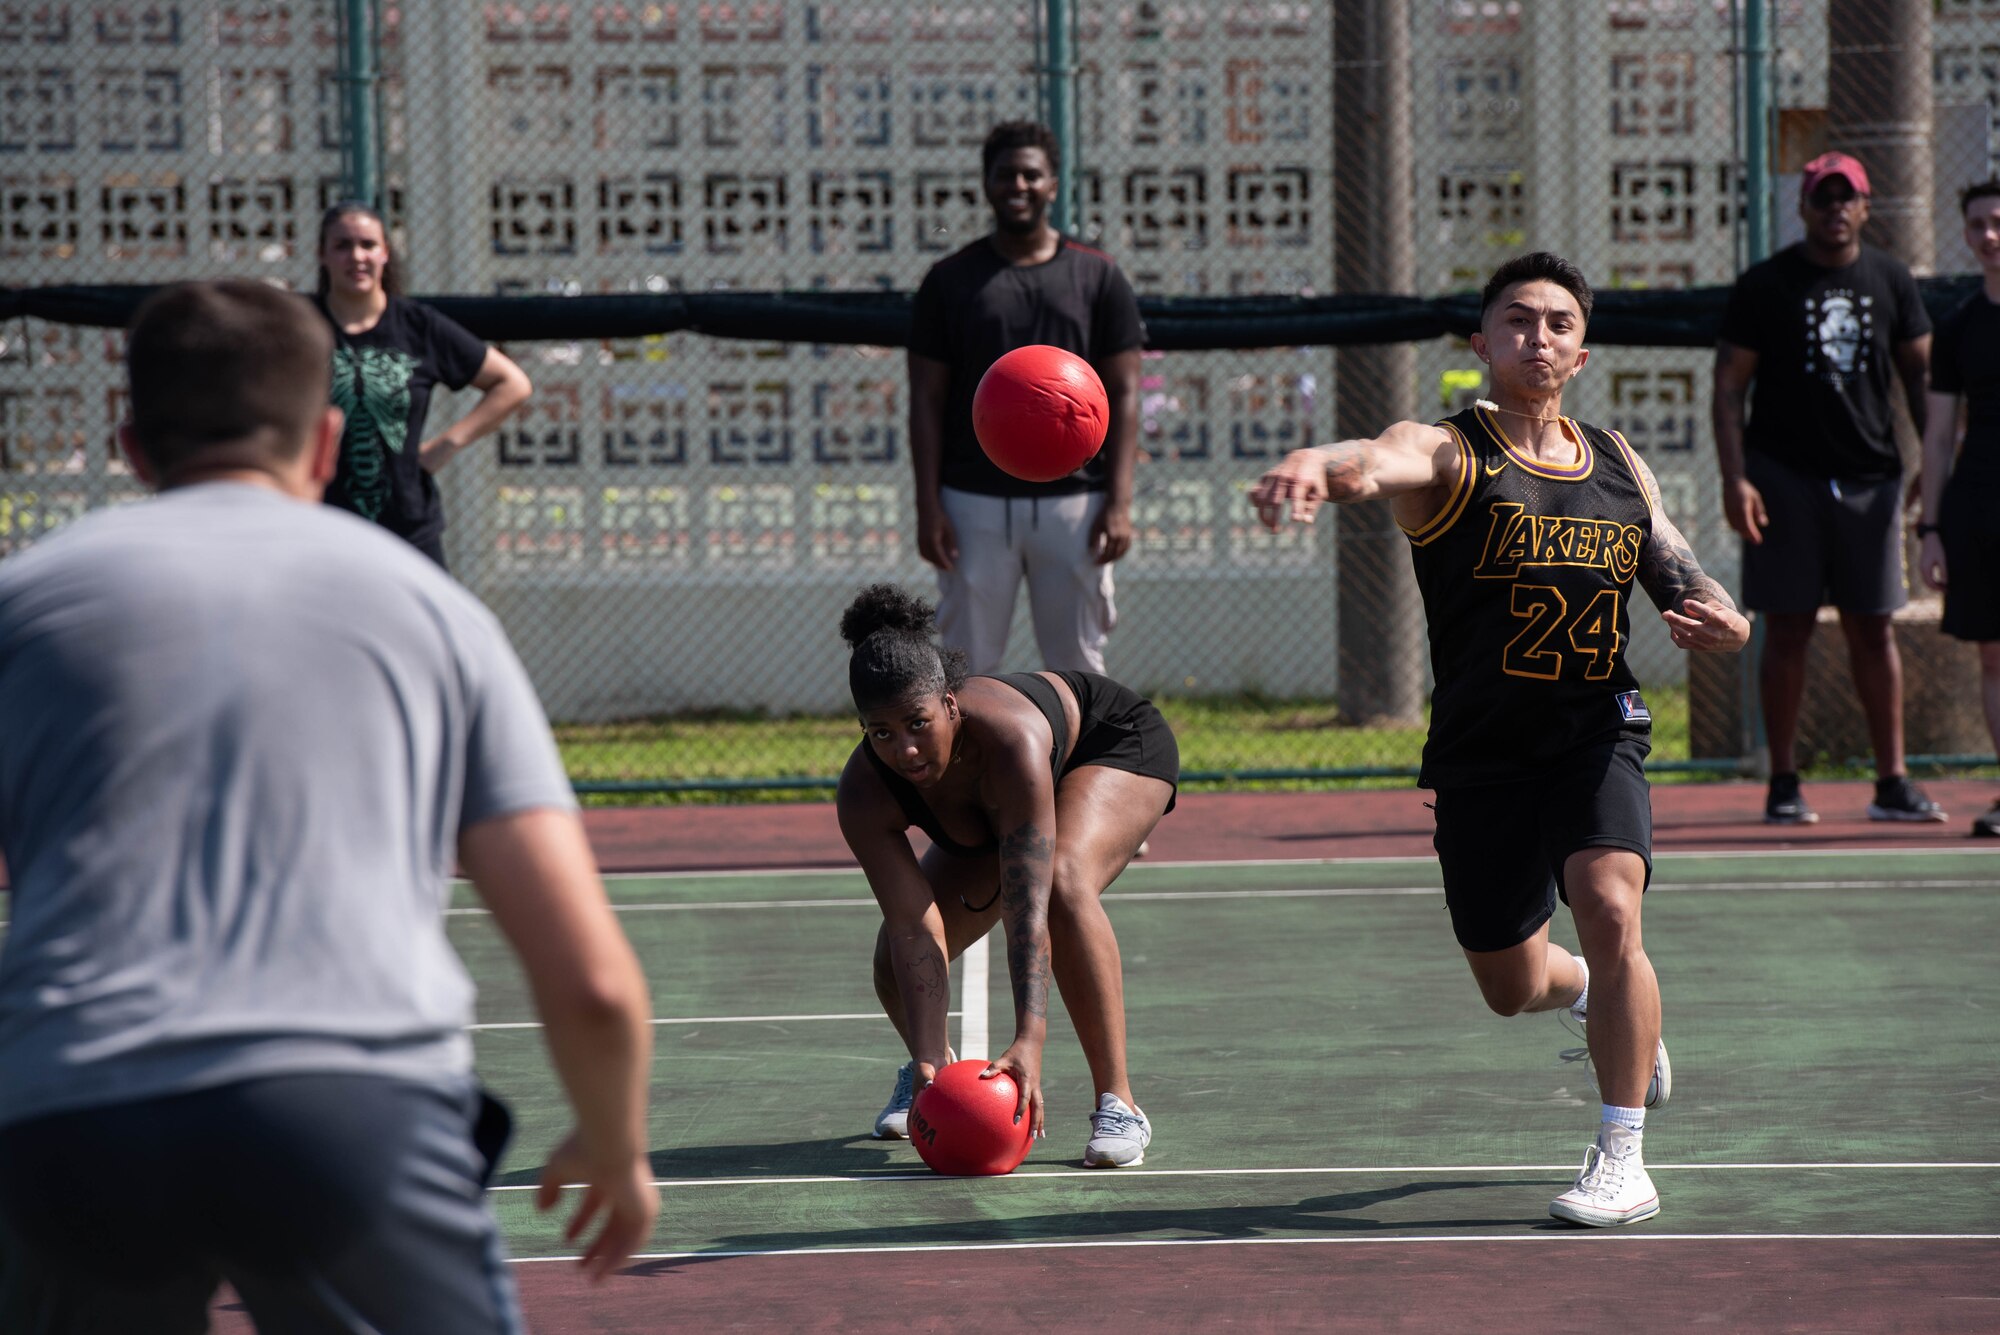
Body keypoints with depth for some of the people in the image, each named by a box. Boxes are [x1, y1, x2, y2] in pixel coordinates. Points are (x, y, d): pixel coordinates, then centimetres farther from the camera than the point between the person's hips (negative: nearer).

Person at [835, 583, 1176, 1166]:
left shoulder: (1010, 739, -46)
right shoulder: (865, 794, -31)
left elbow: (1027, 907, -49)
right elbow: (915, 930, -32)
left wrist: (1029, 1040, -56)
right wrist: (929, 1063, -42)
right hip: (993, 816, 5)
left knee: (1063, 884, -37)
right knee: (899, 956, -7)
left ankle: (1118, 1105, -30)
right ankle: (927, 1072, 30)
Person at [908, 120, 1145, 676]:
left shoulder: (1098, 276, 7)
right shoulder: (950, 279, 7)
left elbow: (1123, 393, 4)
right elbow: (926, 398, 5)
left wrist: (1119, 503, -6)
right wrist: (927, 506, -5)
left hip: (1073, 501, 0)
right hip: (974, 504, 0)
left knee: (1078, 666, 3)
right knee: (967, 666, 1)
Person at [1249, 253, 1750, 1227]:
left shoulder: (1619, 465, 7)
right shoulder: (1449, 454, -8)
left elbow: (1684, 584, 17)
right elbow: (1384, 461, -33)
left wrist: (1723, 624, -9)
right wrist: (1317, 469, -58)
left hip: (1598, 736, 1)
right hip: (1479, 754, -1)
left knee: (1608, 909, -25)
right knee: (1513, 989, 12)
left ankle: (1622, 1160, -13)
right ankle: (1597, 995, 50)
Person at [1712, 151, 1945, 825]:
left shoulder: (1890, 281, 8)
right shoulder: (1764, 285, 0)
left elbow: (1920, 377, 13)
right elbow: (1728, 387, -2)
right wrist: (1734, 479, -12)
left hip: (1870, 478, 2)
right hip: (1786, 478, -2)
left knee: (1872, 628, 4)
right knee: (1788, 628, 0)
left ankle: (1892, 782, 7)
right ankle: (1783, 783, 6)